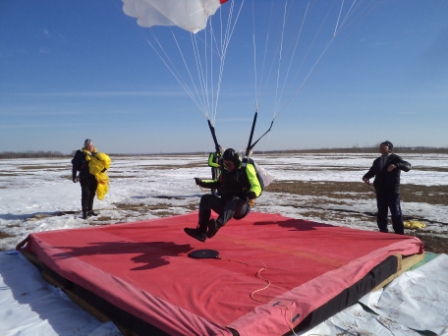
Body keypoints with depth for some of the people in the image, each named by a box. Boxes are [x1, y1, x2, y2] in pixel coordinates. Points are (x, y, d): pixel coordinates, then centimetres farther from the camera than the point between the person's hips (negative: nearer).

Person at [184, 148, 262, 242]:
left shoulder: (246, 168, -7)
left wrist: (252, 194, -37)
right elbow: (218, 184, 26)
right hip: (225, 205, 6)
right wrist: (202, 182, 11)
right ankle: (201, 231, -23)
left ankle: (217, 225, -62)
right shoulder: (225, 170, 9)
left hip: (241, 207, -6)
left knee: (234, 200, -38)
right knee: (206, 198, -12)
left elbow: (257, 187, -13)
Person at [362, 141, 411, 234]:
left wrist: (396, 165, -34)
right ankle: (383, 232, 23)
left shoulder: (395, 158, -4)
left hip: (392, 191, -5)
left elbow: (408, 166, -15)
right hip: (380, 191, 6)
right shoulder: (377, 161, 14)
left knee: (396, 213, 0)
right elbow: (372, 171, 21)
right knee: (381, 213, 11)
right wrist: (366, 177, -2)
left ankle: (399, 234, 9)